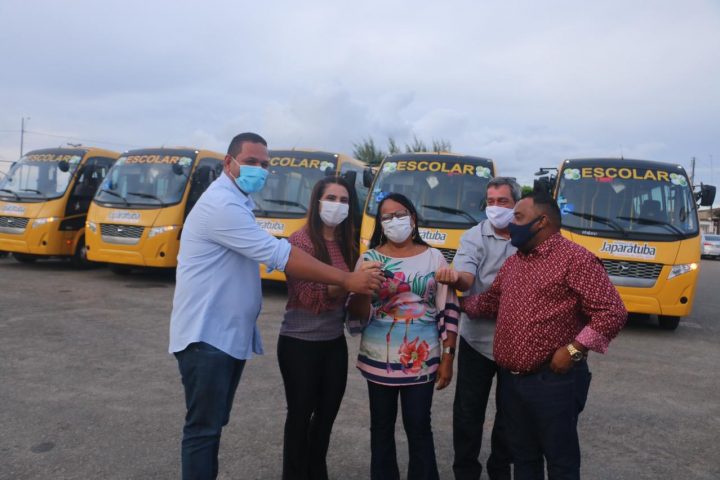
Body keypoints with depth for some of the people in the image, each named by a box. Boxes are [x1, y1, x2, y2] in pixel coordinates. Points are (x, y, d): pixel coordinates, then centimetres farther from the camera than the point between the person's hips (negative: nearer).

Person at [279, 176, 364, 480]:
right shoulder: (300, 241, -13)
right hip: (299, 344, -6)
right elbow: (308, 297, -22)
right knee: (300, 415, 8)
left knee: (327, 414, 17)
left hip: (335, 343, 6)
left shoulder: (348, 244, 6)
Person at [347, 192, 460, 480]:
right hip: (380, 359, 1)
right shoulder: (370, 259, 0)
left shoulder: (433, 258, 1)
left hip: (422, 360, -1)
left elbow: (449, 310, 2)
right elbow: (358, 314, -4)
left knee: (419, 426, 6)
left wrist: (447, 357, -1)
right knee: (381, 426, 13)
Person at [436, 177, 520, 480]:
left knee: (510, 410, 16)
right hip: (478, 336, -1)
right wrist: (455, 278, -45)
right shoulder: (474, 236, -5)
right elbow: (466, 278, -21)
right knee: (468, 410, 5)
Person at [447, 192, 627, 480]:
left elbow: (612, 312, -15)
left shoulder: (574, 258, -12)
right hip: (511, 379, 8)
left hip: (553, 380, -7)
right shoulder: (513, 263, 13)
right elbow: (490, 302, 24)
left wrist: (573, 350, -18)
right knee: (522, 456, 20)